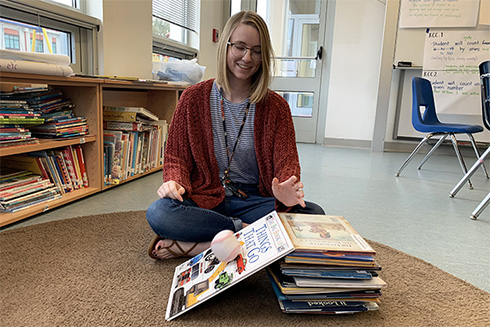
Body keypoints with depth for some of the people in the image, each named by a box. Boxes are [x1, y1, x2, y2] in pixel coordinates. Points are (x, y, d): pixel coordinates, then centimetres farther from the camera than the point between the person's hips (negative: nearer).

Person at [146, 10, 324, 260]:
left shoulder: (276, 107, 4)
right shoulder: (193, 98, 3)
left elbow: (286, 161, -4)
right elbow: (177, 156, 5)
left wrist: (286, 193, -29)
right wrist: (174, 181, -19)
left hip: (254, 200, 2)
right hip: (205, 199, -1)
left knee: (313, 214, -27)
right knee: (158, 213, -31)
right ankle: (245, 230, -17)